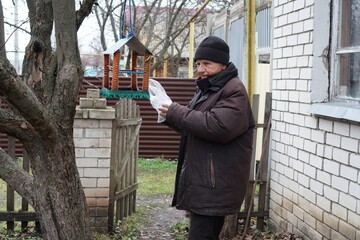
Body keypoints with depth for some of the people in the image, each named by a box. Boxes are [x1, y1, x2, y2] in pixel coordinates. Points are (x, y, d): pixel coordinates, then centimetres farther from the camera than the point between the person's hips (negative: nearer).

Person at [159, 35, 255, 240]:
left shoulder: (234, 90, -12)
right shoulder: (206, 89, 19)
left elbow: (219, 127, -27)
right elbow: (195, 125, 27)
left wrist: (177, 114, -19)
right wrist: (173, 117, 5)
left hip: (215, 185, -10)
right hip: (202, 181, 10)